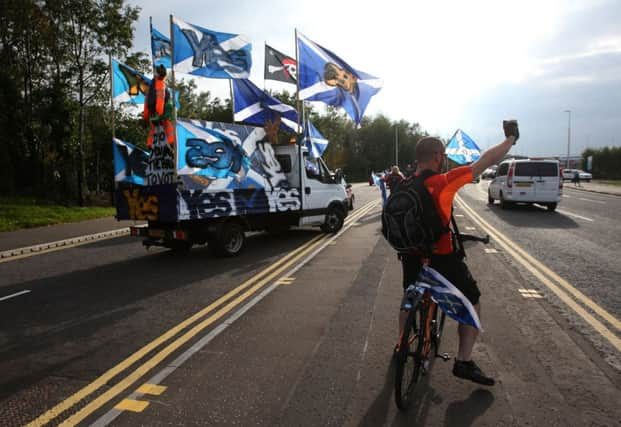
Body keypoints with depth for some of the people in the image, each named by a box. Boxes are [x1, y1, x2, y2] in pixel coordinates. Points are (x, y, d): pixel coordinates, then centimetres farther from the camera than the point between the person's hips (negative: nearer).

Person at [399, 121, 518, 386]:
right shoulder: (444, 182, -17)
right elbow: (487, 161, -8)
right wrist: (510, 140, 5)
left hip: (412, 255, 6)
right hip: (443, 258, -6)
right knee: (472, 304, 12)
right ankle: (464, 362, 11)